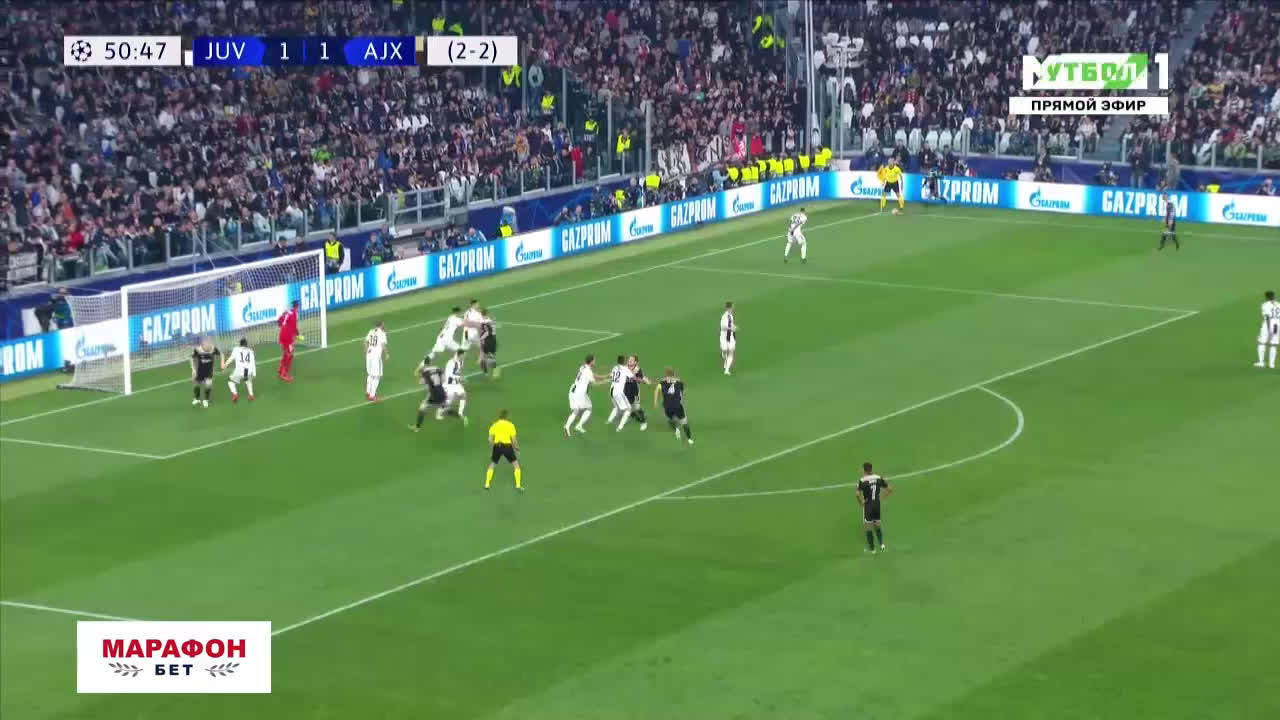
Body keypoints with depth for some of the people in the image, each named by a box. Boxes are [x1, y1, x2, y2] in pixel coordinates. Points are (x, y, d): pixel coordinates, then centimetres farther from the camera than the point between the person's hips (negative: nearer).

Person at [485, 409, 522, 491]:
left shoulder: (494, 425, 8)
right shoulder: (510, 425, 2)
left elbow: (490, 439, 4)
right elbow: (514, 440, -1)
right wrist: (516, 448, 16)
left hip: (497, 446, 2)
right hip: (507, 446, -2)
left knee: (492, 465, 22)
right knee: (516, 465, 11)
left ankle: (487, 484, 17)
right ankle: (518, 485, 3)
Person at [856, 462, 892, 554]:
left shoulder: (862, 481, -15)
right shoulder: (879, 478, 0)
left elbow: (858, 494, -26)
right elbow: (889, 489, 3)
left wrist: (861, 502, -9)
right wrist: (882, 497, 8)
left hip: (868, 505, -4)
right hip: (877, 504, 4)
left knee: (868, 528, 8)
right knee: (877, 525, 20)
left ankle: (872, 548, 13)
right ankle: (881, 544, 4)